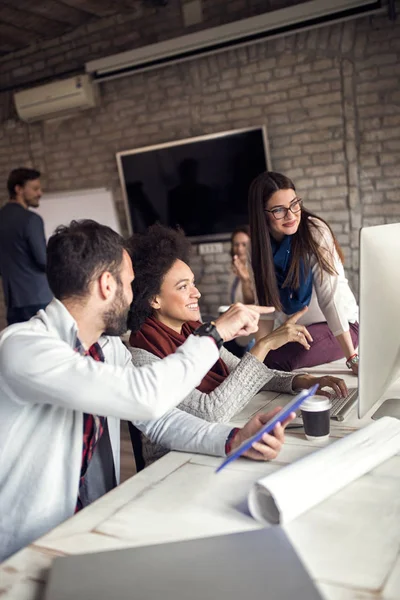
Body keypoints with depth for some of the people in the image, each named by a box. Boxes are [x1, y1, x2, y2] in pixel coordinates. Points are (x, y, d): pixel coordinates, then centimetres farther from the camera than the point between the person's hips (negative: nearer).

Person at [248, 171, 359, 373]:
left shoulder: (315, 231, -21)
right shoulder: (261, 245, -7)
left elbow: (330, 296, -27)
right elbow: (268, 303, -3)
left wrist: (353, 359, -30)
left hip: (337, 327, -5)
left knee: (276, 363, -25)